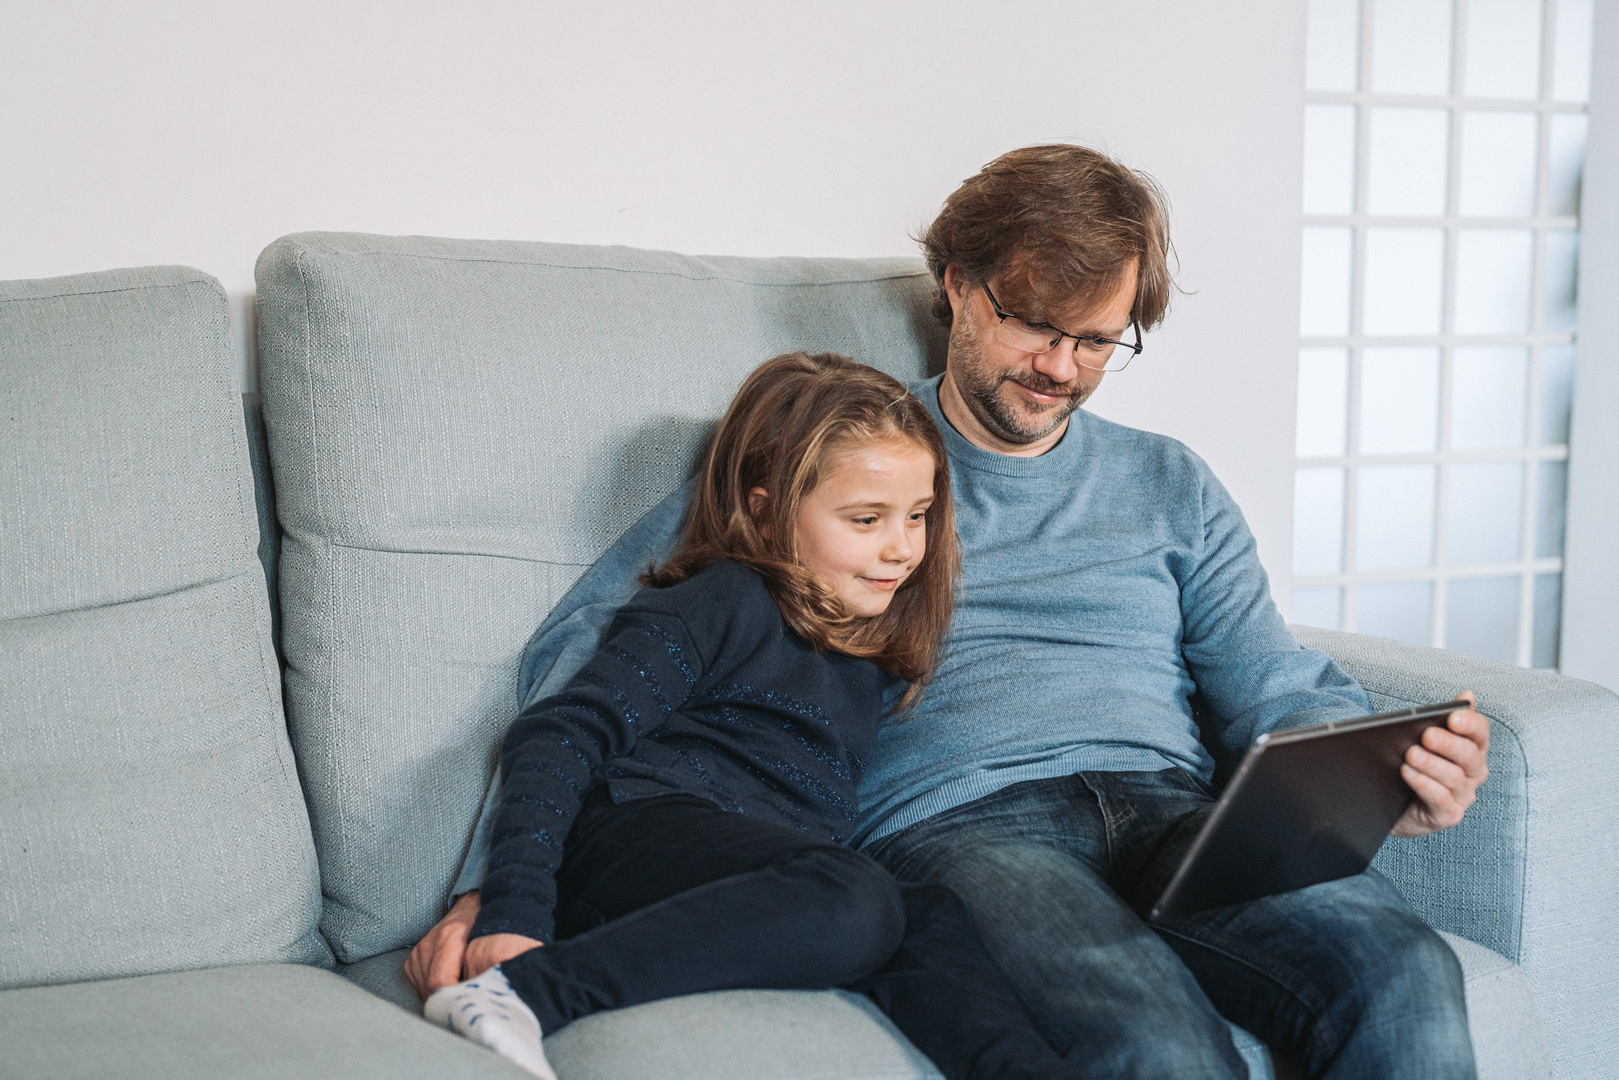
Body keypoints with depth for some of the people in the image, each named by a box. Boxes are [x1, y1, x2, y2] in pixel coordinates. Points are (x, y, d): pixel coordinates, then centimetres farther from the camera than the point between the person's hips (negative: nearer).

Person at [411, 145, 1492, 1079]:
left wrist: (1385, 775, -9)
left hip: (1168, 808, 4)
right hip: (955, 821, -3)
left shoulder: (1171, 487, 25)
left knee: (1405, 972, -29)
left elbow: (1279, 694, 16)